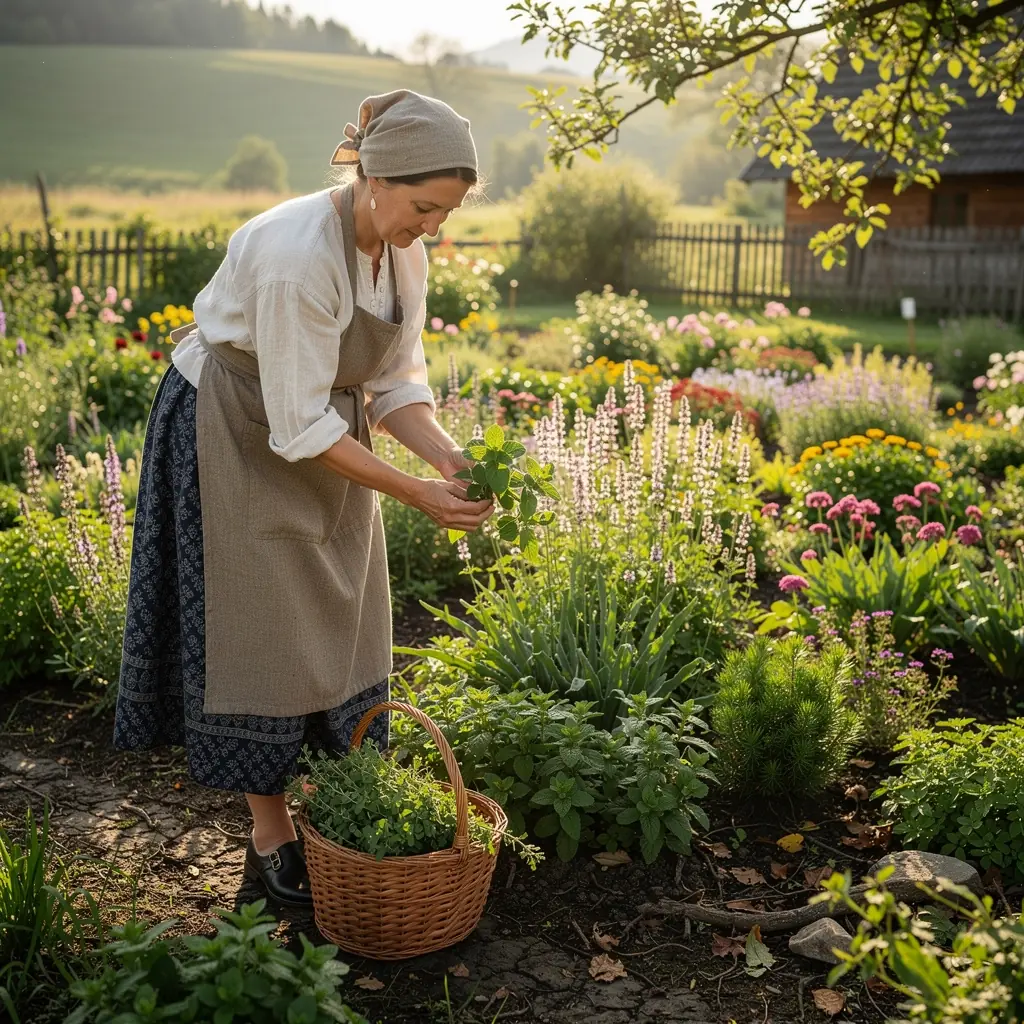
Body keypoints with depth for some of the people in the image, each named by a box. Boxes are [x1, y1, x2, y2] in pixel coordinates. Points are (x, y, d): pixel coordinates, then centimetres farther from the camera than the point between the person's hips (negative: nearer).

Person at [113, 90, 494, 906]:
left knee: (343, 623, 9)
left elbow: (397, 379, -1)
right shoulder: (297, 255, -32)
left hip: (328, 439, 7)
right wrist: (419, 496, -29)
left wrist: (448, 456, -18)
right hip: (237, 435, -7)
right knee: (262, 630, 0)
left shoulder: (403, 250, -8)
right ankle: (271, 838, 15)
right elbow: (299, 426, -29)